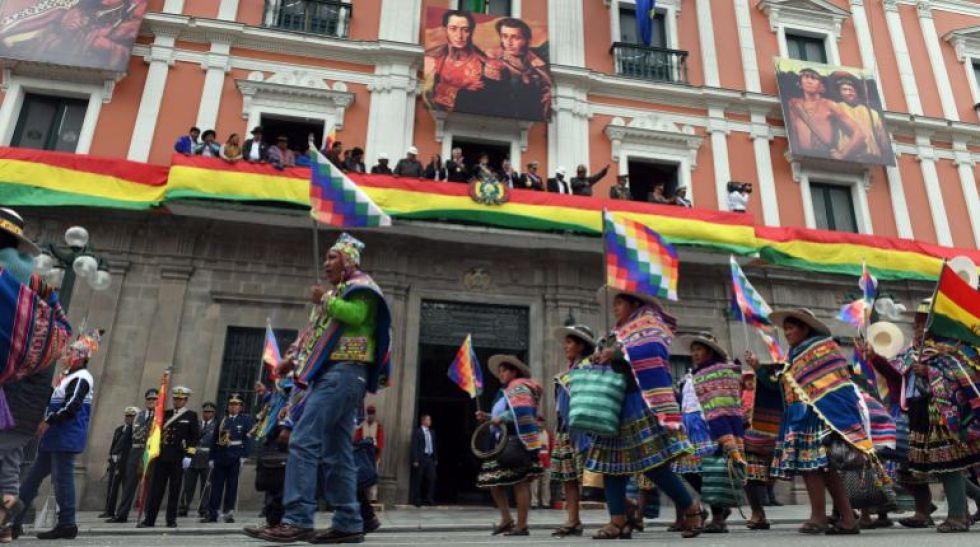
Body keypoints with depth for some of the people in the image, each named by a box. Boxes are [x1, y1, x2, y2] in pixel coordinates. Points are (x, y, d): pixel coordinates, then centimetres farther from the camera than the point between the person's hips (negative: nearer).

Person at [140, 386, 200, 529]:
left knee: (174, 489, 3)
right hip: (161, 455, 3)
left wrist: (189, 456, -12)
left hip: (179, 458, -3)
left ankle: (171, 520, 11)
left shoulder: (191, 416, 2)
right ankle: (149, 519, 8)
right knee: (155, 488, 2)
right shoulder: (166, 414, 14)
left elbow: (195, 437, -4)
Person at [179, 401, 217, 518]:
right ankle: (183, 509, 15)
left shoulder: (217, 426, 2)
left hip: (208, 460, -2)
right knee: (188, 485, 5)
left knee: (206, 486, 3)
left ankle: (204, 510, 11)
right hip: (192, 458, 2)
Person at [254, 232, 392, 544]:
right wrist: (292, 358, 10)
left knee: (303, 440, -18)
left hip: (344, 371, -10)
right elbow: (314, 332, 23)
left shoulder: (359, 285, 3)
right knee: (338, 452, 5)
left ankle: (298, 520, -20)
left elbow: (357, 315, -18)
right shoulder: (336, 293, 29)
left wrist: (324, 300, -7)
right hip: (332, 373, 10)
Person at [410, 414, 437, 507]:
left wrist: (436, 459, 11)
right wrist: (415, 460, -14)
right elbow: (414, 447, -8)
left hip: (430, 458, 5)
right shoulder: (417, 432, -3)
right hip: (421, 458, -5)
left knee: (432, 478, -1)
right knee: (418, 480, 1)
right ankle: (417, 500, 11)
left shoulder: (432, 432, 15)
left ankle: (429, 499, 9)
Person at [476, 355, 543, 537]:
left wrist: (501, 418, -20)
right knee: (493, 481, 9)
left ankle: (521, 526, -2)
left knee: (519, 482, -6)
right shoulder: (506, 391, 25)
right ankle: (507, 520, 17)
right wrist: (487, 417, 16)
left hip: (519, 443, -10)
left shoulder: (518, 388, -5)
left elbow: (522, 412, -23)